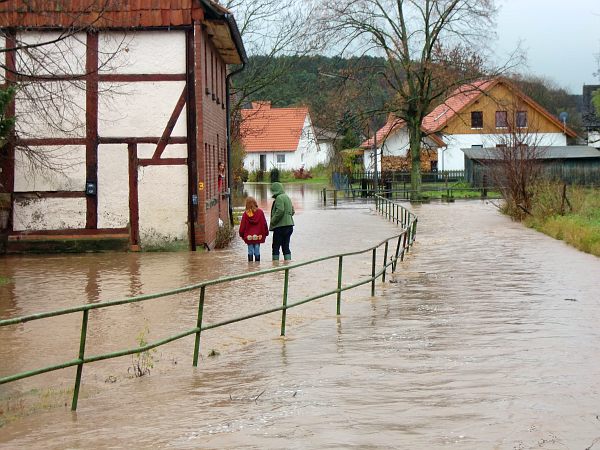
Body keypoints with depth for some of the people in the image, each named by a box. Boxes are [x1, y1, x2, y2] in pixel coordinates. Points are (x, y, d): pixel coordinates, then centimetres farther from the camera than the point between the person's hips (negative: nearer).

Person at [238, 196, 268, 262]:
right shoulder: (260, 212, -3)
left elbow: (243, 225, 1)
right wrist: (265, 233, 12)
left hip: (249, 236, 0)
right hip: (258, 236, 0)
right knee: (257, 251, 3)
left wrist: (241, 234, 13)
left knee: (250, 251, 5)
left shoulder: (245, 213, -5)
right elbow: (264, 223, 2)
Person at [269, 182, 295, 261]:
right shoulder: (287, 197, 17)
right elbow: (292, 211, 21)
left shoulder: (279, 198, -12)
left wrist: (272, 222, -15)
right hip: (289, 225, 9)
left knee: (276, 247, -2)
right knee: (286, 246, 10)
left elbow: (280, 211, -23)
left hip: (280, 226, -9)